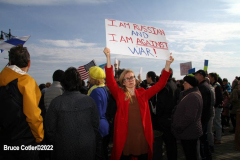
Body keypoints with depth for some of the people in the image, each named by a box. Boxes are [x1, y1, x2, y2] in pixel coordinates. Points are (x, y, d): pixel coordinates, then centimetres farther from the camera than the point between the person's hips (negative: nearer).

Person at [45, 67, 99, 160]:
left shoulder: (56, 102, -15)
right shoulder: (89, 101, -10)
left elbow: (50, 129, -7)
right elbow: (95, 124, -1)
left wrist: (56, 143, 10)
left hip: (64, 151, -1)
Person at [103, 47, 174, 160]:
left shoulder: (143, 93, 5)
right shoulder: (119, 94, -3)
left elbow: (160, 84, 3)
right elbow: (110, 81, -17)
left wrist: (167, 65, -6)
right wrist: (108, 57, -27)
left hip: (143, 137, 3)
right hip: (125, 137, -2)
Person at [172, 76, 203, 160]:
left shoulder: (192, 97, -21)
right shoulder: (190, 94, 13)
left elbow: (189, 117, -25)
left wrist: (178, 128, -18)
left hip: (189, 133, -10)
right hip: (189, 132, 10)